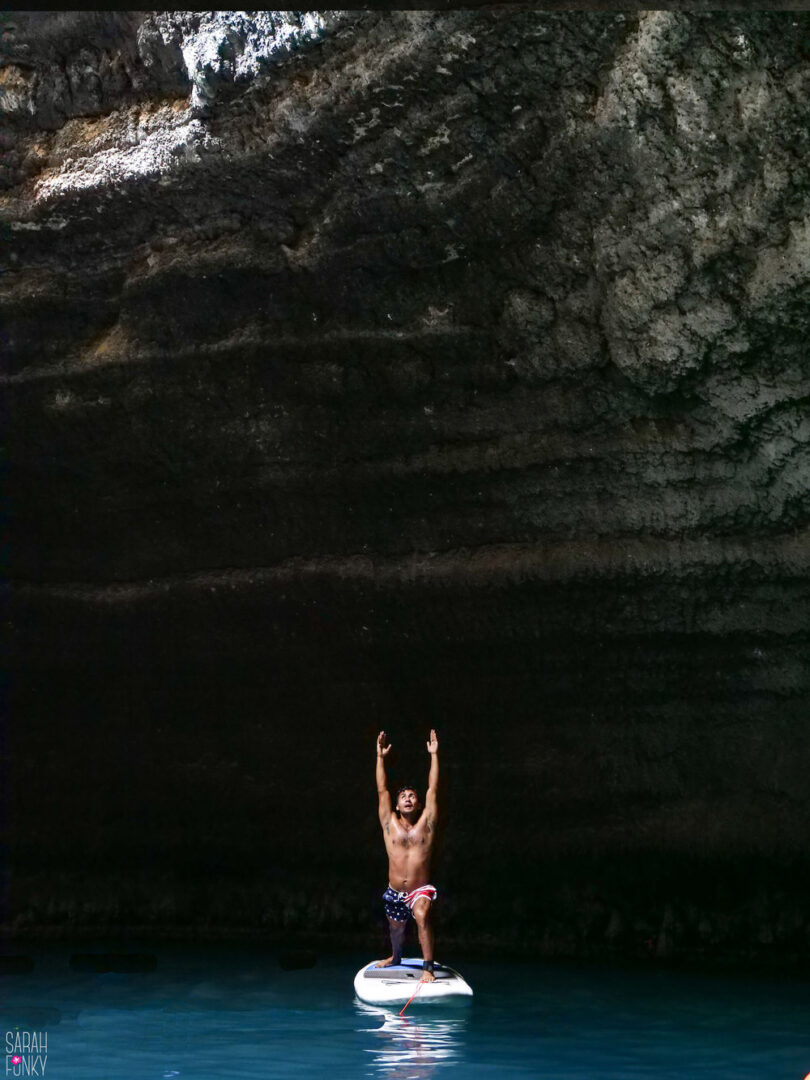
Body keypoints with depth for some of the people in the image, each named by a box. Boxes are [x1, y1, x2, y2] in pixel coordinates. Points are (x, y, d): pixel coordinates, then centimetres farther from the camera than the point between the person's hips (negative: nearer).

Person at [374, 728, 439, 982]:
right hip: (394, 892, 3)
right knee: (396, 928, 21)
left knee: (421, 916, -32)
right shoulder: (390, 824, 3)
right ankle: (396, 957, 55)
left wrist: (434, 755, -3)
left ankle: (428, 968, -30)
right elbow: (382, 790, 2)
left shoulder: (426, 824, 0)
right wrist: (380, 757, 1)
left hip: (421, 890, -3)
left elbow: (433, 788, -2)